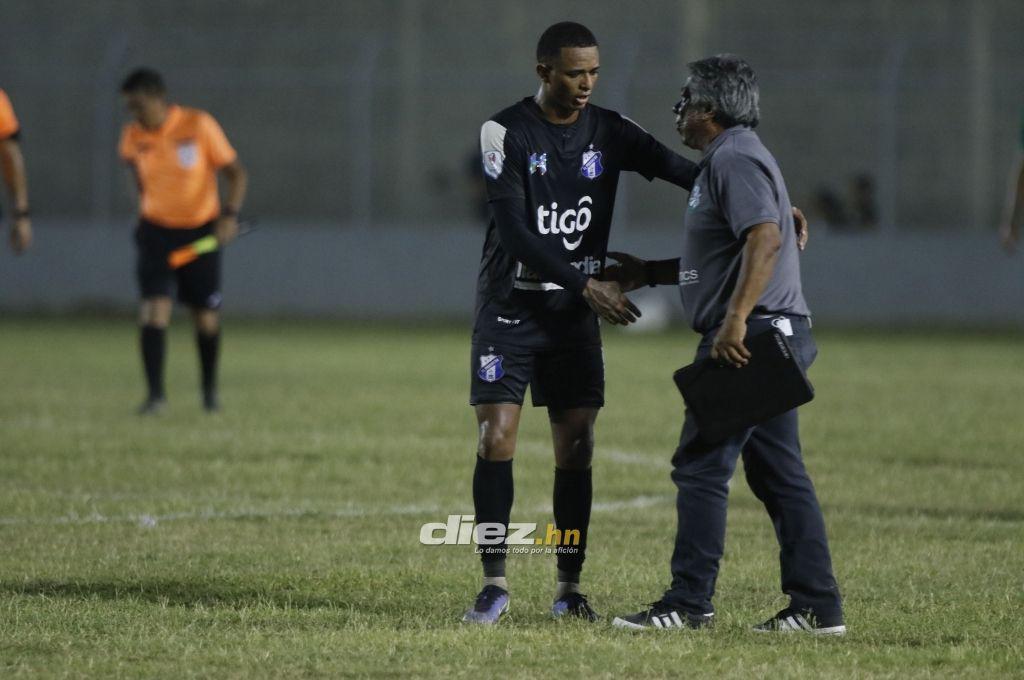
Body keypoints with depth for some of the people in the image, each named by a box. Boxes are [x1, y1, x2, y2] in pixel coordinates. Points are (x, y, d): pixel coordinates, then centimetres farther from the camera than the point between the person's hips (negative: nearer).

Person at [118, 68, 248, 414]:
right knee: (154, 307, -16)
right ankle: (155, 392, -16)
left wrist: (230, 214, -21)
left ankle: (210, 391, 27)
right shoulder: (133, 137, -4)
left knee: (206, 317, 6)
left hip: (201, 229, -1)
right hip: (156, 228, 1)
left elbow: (235, 172, -8)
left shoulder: (199, 125, -13)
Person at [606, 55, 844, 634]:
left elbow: (766, 238, -26)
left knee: (701, 466, -7)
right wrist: (648, 273, 31)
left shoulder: (734, 159, -11)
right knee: (780, 476, 9)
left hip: (748, 339, -10)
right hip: (773, 338, 10)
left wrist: (735, 321, -30)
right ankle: (817, 607, 8)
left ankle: (690, 603, -6)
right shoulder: (732, 158, 23)